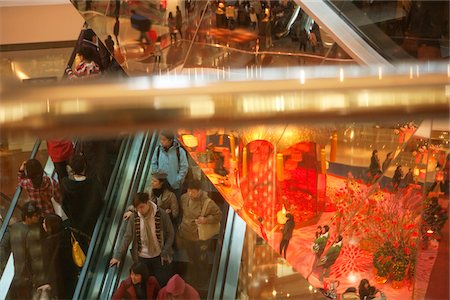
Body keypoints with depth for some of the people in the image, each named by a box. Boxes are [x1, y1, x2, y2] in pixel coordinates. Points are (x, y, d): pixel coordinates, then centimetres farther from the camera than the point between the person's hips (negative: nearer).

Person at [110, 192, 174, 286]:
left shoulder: (161, 214, -16)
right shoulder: (134, 217, -11)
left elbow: (170, 234, -7)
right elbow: (127, 237, -7)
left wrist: (165, 253, -12)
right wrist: (117, 256, -12)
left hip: (159, 256, -1)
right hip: (142, 257, 1)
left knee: (163, 283, 4)